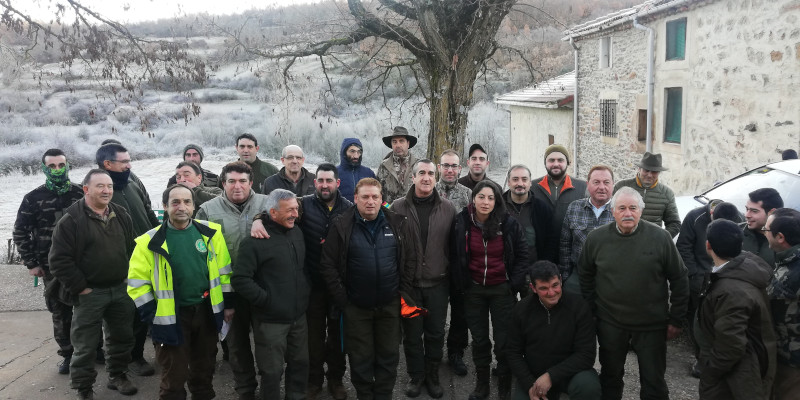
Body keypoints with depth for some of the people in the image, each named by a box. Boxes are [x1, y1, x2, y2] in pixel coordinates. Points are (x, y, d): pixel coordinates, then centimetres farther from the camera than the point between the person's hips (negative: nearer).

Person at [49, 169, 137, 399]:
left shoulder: (121, 216, 6)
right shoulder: (71, 220, -12)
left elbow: (133, 249, 16)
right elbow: (58, 260, -14)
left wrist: (130, 277, 9)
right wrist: (79, 287, -13)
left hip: (121, 290, 5)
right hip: (89, 293, -5)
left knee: (122, 337, 15)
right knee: (85, 345, 4)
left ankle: (117, 375, 34)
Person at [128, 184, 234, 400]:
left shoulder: (211, 232, -2)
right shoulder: (151, 241, -9)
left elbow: (224, 270, 5)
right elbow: (138, 282, -7)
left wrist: (228, 304, 5)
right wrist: (152, 317, -10)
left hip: (207, 311, 3)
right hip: (171, 316, -2)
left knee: (205, 368, 19)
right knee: (174, 375, 9)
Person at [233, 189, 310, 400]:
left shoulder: (297, 232, 6)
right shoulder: (255, 241, -17)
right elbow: (240, 280, -20)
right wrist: (266, 300, -18)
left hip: (299, 317, 7)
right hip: (271, 321, -7)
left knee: (300, 363, 18)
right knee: (272, 371, 6)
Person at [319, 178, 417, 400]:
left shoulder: (396, 223, 0)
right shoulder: (342, 226, -7)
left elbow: (410, 259, 6)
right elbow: (328, 265, -6)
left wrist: (404, 292, 1)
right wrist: (342, 299, -8)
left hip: (389, 305, 2)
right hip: (356, 307, -2)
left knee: (389, 356, 13)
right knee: (361, 359, 10)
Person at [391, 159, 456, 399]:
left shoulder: (448, 209, 1)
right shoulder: (398, 207, -4)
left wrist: (452, 278, 3)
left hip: (438, 282, 1)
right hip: (408, 282, -1)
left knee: (436, 332, 11)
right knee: (412, 332, 9)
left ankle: (432, 375, 29)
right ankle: (415, 375, 27)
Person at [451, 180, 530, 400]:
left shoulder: (509, 223, -9)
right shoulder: (461, 222, -6)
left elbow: (522, 256, -1)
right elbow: (455, 256, 3)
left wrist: (514, 284, -6)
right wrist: (460, 283, -1)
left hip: (502, 290, -1)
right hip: (473, 290, 1)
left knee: (503, 341, 4)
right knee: (479, 339, 13)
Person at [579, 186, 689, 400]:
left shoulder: (660, 237, -10)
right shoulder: (596, 238, -4)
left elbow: (679, 280, -4)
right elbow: (585, 276, 8)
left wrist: (676, 320, -3)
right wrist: (590, 313, 5)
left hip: (652, 326, -1)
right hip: (610, 324, 2)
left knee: (654, 382, 10)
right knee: (610, 377, 17)